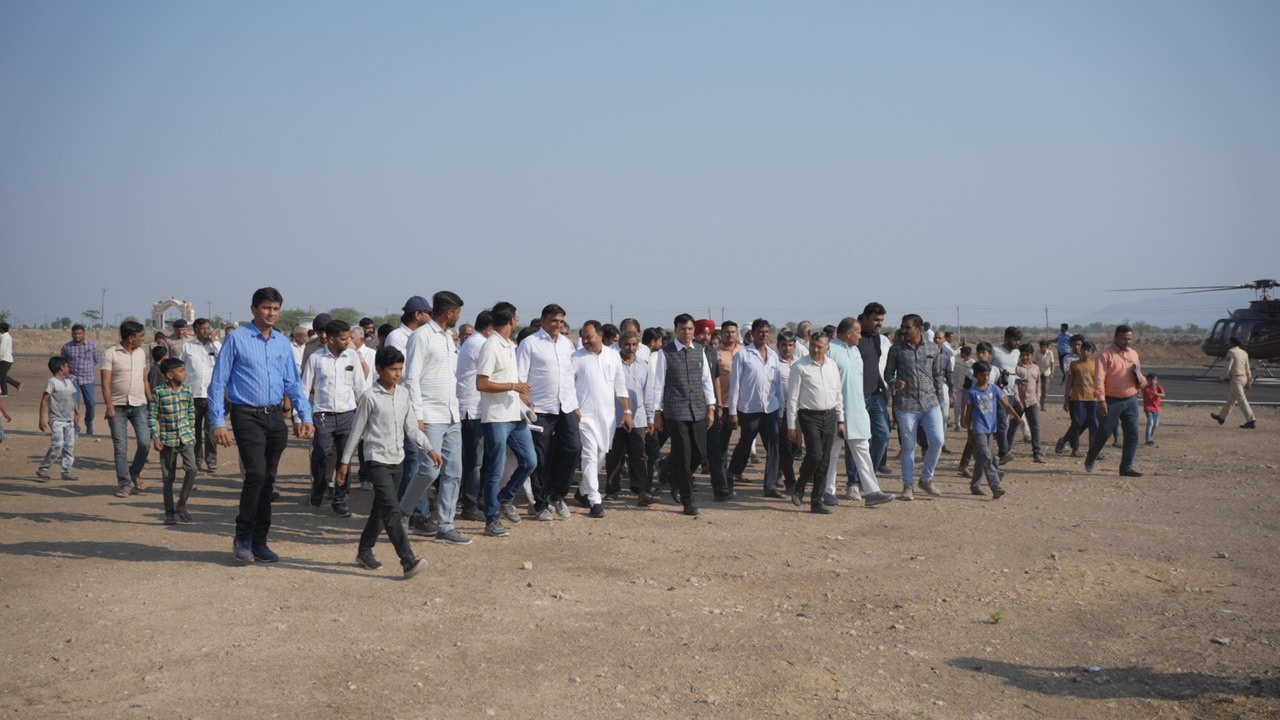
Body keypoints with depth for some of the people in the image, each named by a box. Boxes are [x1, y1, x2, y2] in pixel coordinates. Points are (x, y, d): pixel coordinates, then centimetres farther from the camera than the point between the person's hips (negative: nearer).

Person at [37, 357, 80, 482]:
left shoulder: (69, 382, 16)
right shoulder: (52, 382, -6)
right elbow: (44, 400, -9)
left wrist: (77, 412, 15)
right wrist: (42, 418, -13)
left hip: (69, 420, 7)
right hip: (56, 420, -7)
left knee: (70, 446, 4)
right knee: (57, 445, -14)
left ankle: (66, 472, 9)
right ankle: (43, 468, -2)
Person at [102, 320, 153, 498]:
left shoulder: (141, 353, 12)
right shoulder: (111, 354, -3)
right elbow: (106, 383, -8)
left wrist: (151, 402, 15)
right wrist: (109, 406, -17)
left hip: (139, 405, 4)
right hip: (118, 406, -3)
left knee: (145, 442, -8)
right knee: (120, 448, -2)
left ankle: (135, 473, 17)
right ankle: (125, 485, 6)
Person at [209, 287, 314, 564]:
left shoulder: (283, 342, 11)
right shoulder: (237, 339, -2)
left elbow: (293, 383, 15)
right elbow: (218, 383, -3)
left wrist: (305, 416, 3)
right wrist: (218, 423, -10)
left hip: (275, 417, 5)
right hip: (247, 416, -5)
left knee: (268, 479, 8)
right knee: (256, 473, -17)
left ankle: (259, 541, 18)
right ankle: (242, 538, 0)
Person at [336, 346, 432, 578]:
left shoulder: (403, 395, 8)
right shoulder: (370, 397, -8)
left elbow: (412, 428, 13)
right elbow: (356, 431, -3)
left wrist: (430, 449, 4)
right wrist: (344, 462, 0)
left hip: (397, 460, 7)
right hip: (377, 460, -6)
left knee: (381, 509, 14)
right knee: (392, 511, -14)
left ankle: (364, 552, 30)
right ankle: (408, 561, -21)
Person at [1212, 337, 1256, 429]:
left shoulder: (1231, 352, -14)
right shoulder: (1244, 353, 10)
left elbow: (1227, 368, -17)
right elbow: (1247, 369, 11)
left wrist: (1221, 378, -3)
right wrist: (1248, 382, 15)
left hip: (1235, 379, -9)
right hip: (1243, 378, 9)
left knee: (1241, 400, -8)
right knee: (1231, 398, 18)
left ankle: (1251, 421, -11)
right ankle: (1221, 417, 30)